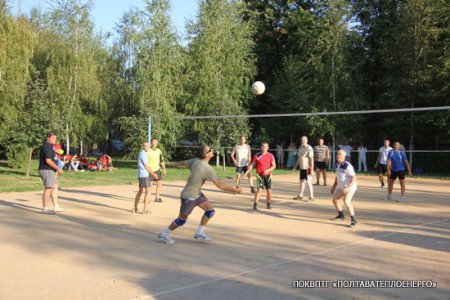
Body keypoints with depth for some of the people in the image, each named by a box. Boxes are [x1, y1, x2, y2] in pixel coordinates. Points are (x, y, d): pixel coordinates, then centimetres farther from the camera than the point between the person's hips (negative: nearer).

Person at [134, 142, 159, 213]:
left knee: (140, 191, 16)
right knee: (148, 191, -7)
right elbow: (146, 166, -13)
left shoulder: (145, 154, 18)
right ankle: (145, 209, -8)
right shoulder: (143, 154, -12)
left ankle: (135, 208, 20)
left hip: (140, 175, 10)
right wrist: (153, 174, -5)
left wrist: (153, 172, 19)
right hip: (144, 175, -10)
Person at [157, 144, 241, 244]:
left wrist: (173, 164, 33)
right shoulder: (207, 168, -29)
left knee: (210, 211, 5)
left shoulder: (196, 160, -5)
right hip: (189, 196, -8)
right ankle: (163, 234, 25)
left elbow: (183, 162, 13)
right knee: (182, 219, 8)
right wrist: (234, 190, -24)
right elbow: (219, 185, -31)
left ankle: (199, 233, 15)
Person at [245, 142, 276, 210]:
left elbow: (274, 166, -1)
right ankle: (255, 204, -8)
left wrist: (268, 170, -18)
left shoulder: (270, 156, -1)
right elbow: (252, 165, 6)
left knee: (269, 190, 0)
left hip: (268, 175, 1)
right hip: (259, 175, -1)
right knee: (259, 189, -15)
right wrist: (247, 172, -4)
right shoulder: (257, 155, 0)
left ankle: (269, 204, 21)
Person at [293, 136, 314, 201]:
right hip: (302, 167, 8)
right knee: (301, 181, 14)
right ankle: (300, 196, 23)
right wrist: (295, 167, 16)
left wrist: (312, 169, -20)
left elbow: (311, 159, -17)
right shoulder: (300, 148, 10)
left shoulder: (309, 148, -14)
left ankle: (311, 197, 0)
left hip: (307, 168, -8)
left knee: (308, 181, -7)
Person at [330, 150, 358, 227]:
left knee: (346, 201, -28)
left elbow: (354, 178, -28)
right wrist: (334, 186, 17)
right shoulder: (337, 165, 3)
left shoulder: (348, 166, -24)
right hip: (341, 187, 9)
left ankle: (353, 219, -20)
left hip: (350, 187, -9)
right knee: (335, 200, 18)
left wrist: (348, 187, -36)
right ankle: (341, 215, 41)